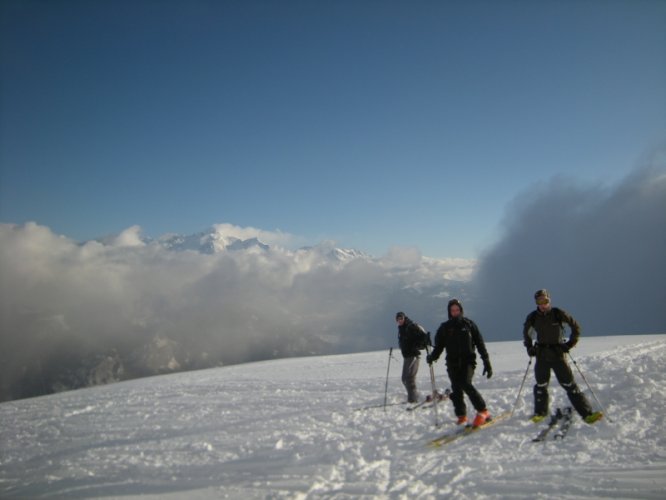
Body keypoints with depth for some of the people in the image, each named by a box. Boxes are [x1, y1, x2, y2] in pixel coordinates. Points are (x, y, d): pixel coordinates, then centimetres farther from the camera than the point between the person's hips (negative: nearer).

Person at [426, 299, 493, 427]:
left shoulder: (469, 324, 6)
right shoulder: (444, 328, 9)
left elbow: (480, 344, 7)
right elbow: (439, 346, 9)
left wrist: (486, 362, 3)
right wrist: (432, 357, -11)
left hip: (468, 361, -3)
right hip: (452, 363, 3)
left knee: (466, 384, -22)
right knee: (456, 390, 2)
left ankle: (483, 412, -11)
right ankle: (461, 416, 19)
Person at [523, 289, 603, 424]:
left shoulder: (558, 314, -9)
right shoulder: (532, 317, -2)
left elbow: (575, 326, 2)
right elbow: (526, 333, 18)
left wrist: (570, 343, -4)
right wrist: (529, 347, 10)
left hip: (558, 353, -2)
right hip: (541, 355, 2)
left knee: (569, 384, -5)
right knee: (541, 385, 8)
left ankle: (587, 413, -2)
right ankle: (540, 412, 25)